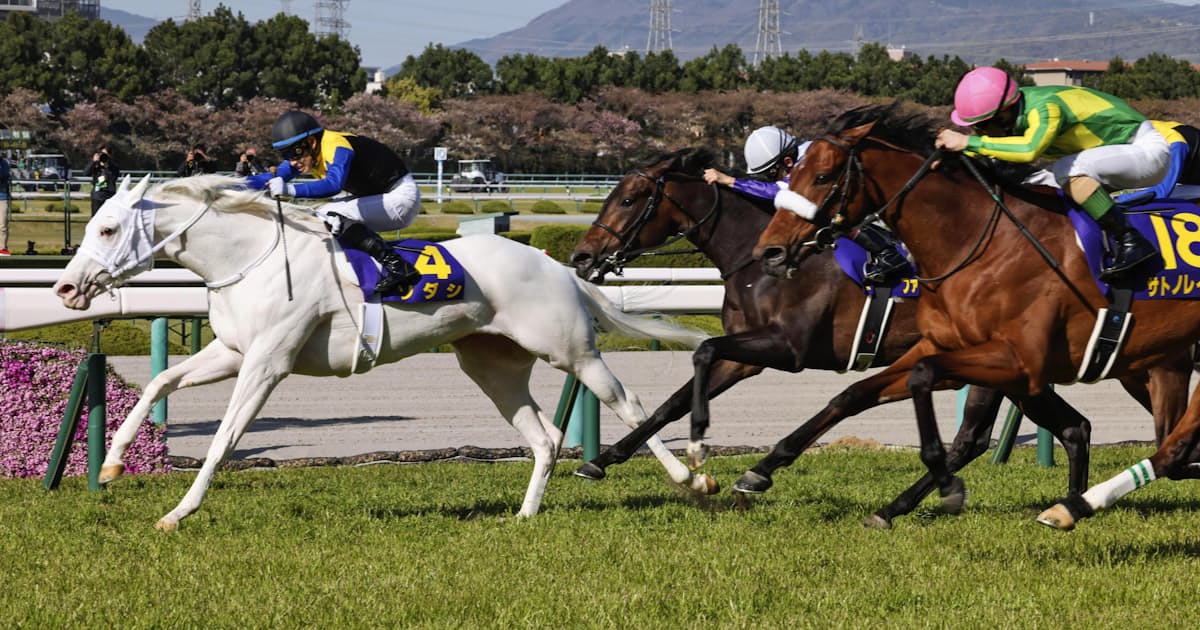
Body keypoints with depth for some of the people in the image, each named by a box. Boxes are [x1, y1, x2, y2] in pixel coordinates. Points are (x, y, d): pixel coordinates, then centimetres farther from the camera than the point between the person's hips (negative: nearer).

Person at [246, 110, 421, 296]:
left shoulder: (335, 145, -26)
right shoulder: (303, 151, 0)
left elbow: (333, 184, -43)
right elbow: (278, 176, -6)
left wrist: (290, 190, -51)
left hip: (401, 197, -10)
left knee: (331, 216, -22)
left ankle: (396, 265, -28)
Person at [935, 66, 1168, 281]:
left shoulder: (1045, 109, -29)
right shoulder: (1014, 108, -4)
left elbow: (1030, 150, -48)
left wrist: (970, 142, -42)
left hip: (1147, 150, -9)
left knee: (1070, 170, -30)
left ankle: (1132, 243, -27)